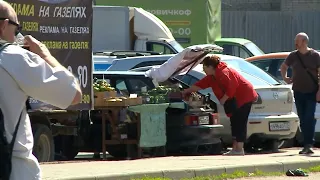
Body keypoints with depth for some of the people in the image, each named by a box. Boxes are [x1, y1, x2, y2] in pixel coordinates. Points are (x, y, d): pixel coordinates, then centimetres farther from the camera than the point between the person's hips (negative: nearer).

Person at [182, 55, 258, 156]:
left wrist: (223, 99, -18)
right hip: (236, 101, 10)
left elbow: (231, 88, -26)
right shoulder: (212, 77, 11)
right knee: (234, 122, 10)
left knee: (240, 123, -11)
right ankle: (235, 148, 13)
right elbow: (200, 85, 18)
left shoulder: (223, 73, -21)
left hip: (244, 97, -10)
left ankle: (239, 149, -12)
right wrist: (187, 91, 22)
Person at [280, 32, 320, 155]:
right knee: (302, 119, 5)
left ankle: (308, 144, -17)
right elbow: (283, 67, 25)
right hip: (298, 92, 4)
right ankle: (307, 144, 10)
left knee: (310, 118, -13)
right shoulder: (293, 56, 6)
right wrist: (285, 78, 10)